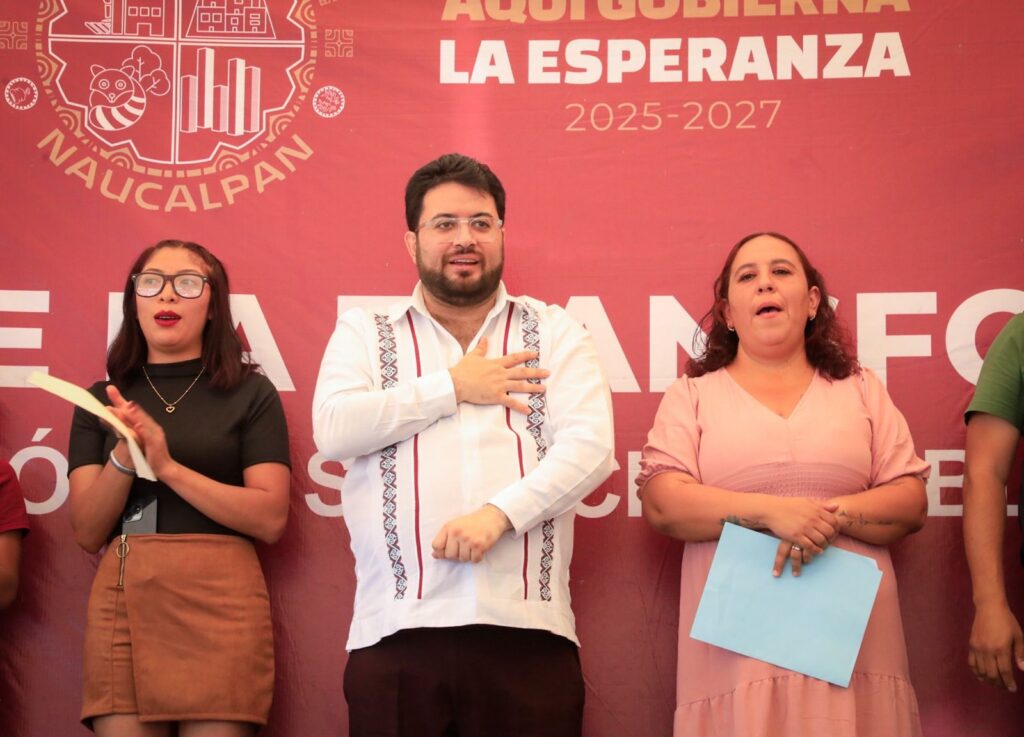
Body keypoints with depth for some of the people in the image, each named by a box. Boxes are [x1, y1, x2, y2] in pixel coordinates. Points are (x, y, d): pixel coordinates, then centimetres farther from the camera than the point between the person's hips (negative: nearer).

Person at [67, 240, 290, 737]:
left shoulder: (251, 393, 5)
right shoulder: (104, 399, 12)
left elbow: (271, 519, -5)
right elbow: (88, 533, 6)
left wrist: (169, 467, -14)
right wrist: (124, 456, -12)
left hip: (220, 599, -2)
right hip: (121, 598, 2)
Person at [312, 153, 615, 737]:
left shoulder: (555, 332, 13)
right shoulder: (364, 333, 15)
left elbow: (589, 447, -1)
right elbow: (333, 430, -3)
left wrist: (498, 513, -16)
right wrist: (452, 387, -2)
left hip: (527, 629, 0)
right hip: (397, 630, 0)